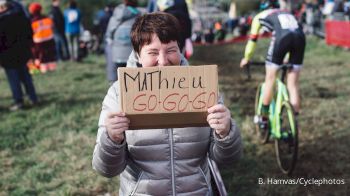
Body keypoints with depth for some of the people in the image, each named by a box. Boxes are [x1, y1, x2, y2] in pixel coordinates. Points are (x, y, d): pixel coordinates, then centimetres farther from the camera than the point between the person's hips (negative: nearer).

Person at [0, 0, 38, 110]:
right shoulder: (23, 17, 5)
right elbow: (29, 34, 12)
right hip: (22, 52, 6)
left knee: (13, 79, 3)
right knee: (25, 76, 15)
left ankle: (19, 101, 5)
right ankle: (33, 99, 18)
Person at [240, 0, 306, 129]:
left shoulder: (260, 16, 27)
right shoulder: (287, 14, 39)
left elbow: (252, 39, 31)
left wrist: (246, 59, 45)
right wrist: (285, 59, 55)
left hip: (282, 37, -4)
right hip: (300, 37, 4)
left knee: (270, 80, 12)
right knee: (293, 85, 10)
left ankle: (264, 119, 19)